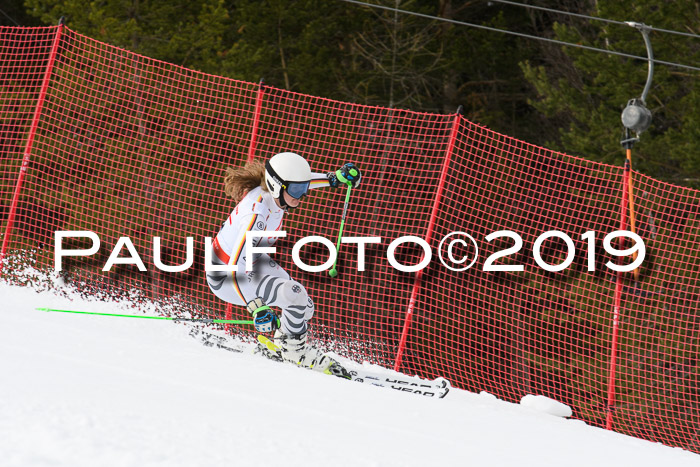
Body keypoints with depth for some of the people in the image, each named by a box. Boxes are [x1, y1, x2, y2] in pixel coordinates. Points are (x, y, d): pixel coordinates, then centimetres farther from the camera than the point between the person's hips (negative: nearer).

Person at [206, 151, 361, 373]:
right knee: (295, 295, -23)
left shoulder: (271, 189, -14)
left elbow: (302, 180, 12)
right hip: (227, 277, -9)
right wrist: (257, 308, -47)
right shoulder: (257, 214, -38)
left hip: (252, 261, 9)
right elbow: (237, 268, -41)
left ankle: (284, 342, 34)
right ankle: (294, 349, 3)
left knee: (304, 309, 4)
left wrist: (335, 178, 11)